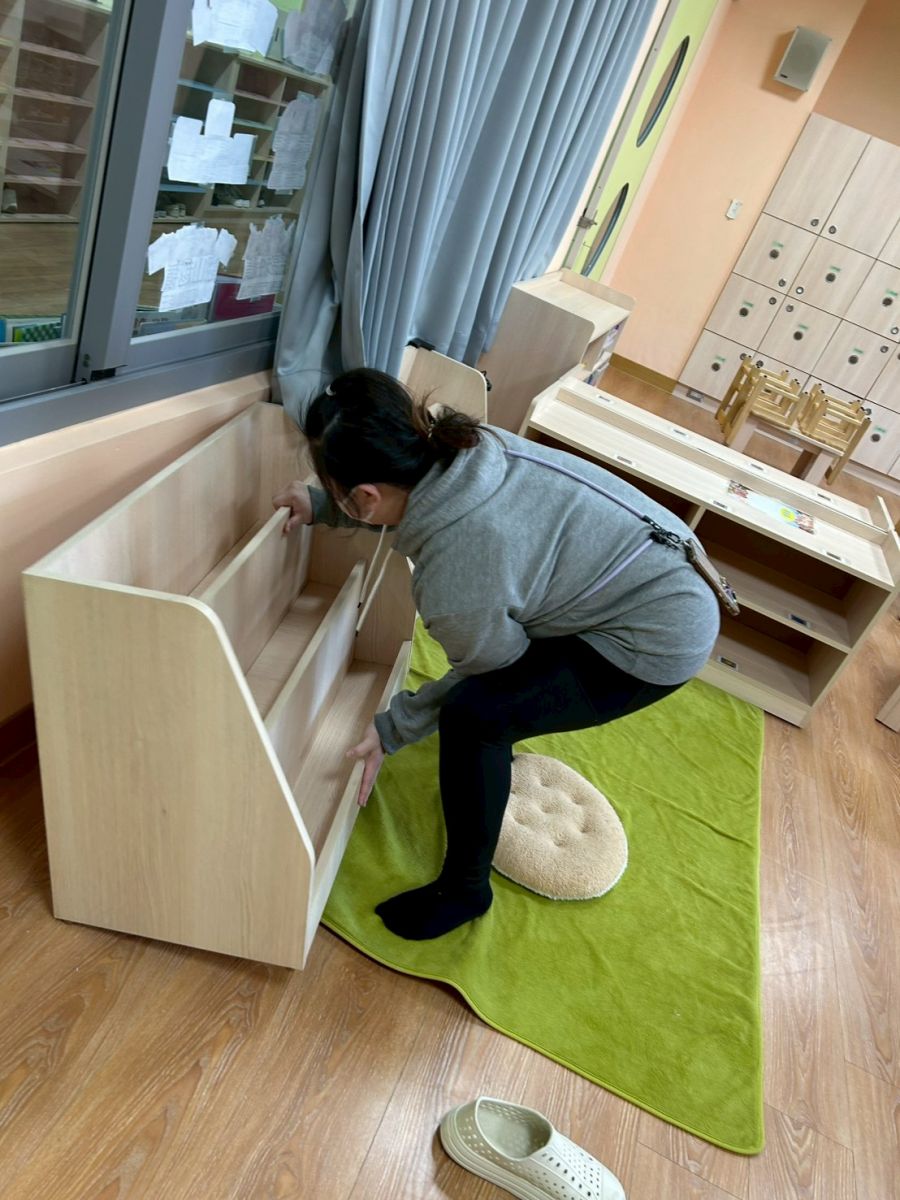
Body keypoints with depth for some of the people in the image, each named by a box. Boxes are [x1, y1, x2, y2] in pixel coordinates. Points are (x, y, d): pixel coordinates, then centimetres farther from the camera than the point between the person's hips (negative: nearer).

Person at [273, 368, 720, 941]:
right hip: (661, 567, 9)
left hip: (660, 640, -9)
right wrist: (320, 506, 9)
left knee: (473, 715, -16)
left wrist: (392, 729, -2)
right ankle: (494, 750, 48)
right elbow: (399, 499, 14)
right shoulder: (460, 444, -10)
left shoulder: (451, 579, -30)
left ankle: (465, 889, 8)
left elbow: (494, 666, -9)